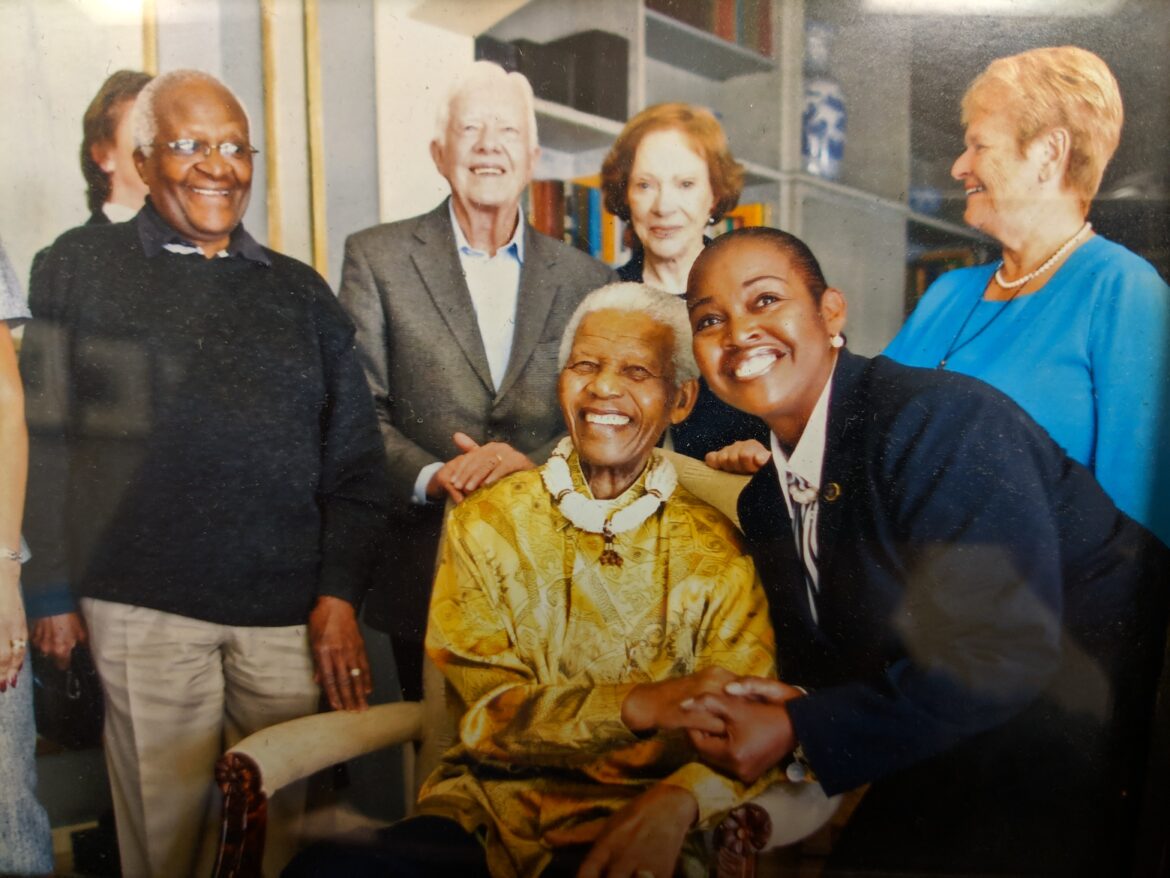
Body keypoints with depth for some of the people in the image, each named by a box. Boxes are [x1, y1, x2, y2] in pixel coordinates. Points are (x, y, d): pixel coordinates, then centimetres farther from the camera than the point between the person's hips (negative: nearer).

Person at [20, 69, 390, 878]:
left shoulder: (300, 292, 11)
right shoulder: (80, 267, 7)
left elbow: (355, 460, 8)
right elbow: (45, 432, 5)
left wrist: (340, 595, 0)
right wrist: (52, 589, 0)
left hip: (287, 612, 2)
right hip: (142, 607, -1)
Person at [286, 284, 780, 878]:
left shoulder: (715, 552, 2)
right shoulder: (485, 524, 4)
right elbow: (489, 708, -4)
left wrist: (677, 801, -28)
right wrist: (638, 706, -19)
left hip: (631, 822, 0)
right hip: (489, 807, 0)